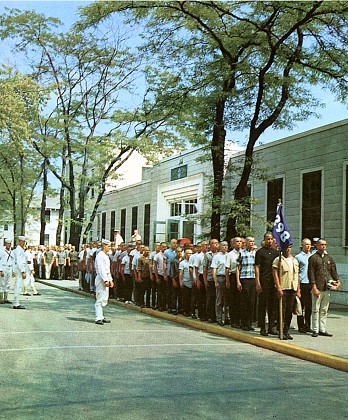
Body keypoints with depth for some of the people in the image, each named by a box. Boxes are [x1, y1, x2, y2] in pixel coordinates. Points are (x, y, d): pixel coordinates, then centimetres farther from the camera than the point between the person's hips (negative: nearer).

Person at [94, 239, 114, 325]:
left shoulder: (105, 256, 19)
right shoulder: (100, 255, -12)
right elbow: (101, 269, -19)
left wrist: (110, 280, 18)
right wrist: (105, 280, -22)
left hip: (105, 279, 10)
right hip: (101, 279, -10)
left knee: (104, 299, 11)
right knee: (100, 299, -10)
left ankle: (101, 317, 17)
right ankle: (98, 318, -9)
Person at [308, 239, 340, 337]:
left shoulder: (329, 258, 15)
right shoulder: (313, 258, -2)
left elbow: (333, 271, 15)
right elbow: (311, 274, -7)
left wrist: (337, 281, -4)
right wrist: (314, 287, -14)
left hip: (327, 289, 6)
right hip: (317, 289, -5)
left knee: (324, 310, 9)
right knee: (316, 310, -1)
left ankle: (322, 329, 15)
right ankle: (315, 330, 4)